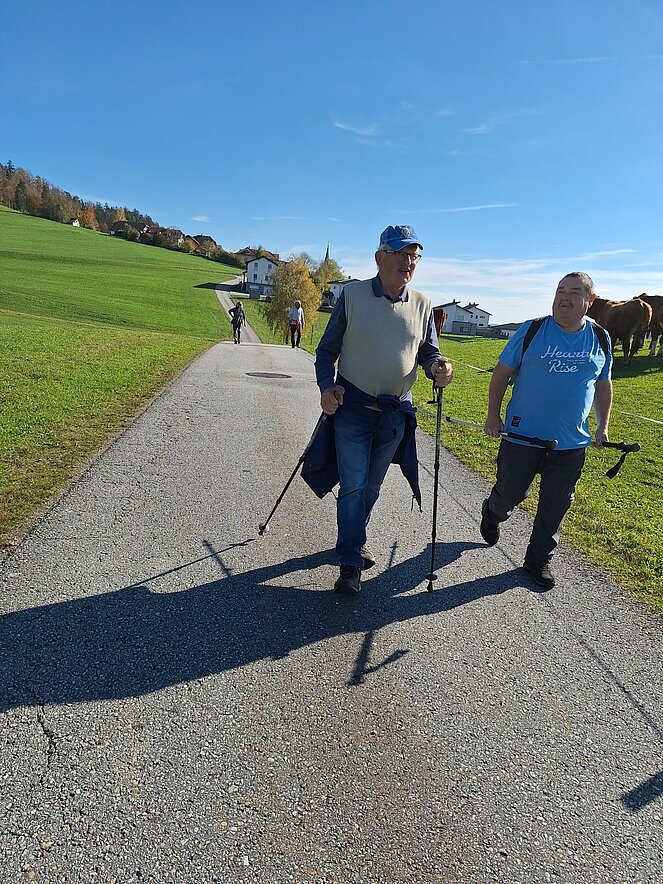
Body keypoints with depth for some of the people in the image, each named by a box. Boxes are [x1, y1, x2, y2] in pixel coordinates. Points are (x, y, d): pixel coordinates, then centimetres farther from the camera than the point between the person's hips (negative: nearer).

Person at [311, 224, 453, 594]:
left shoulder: (422, 304, 4)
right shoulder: (353, 294, -5)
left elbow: (428, 352, 10)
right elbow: (327, 349, 0)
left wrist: (437, 367, -13)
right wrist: (326, 386, -15)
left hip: (395, 413, 3)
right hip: (352, 407, -3)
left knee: (372, 484, 16)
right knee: (353, 485, -5)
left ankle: (354, 540, 38)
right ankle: (350, 564, 5)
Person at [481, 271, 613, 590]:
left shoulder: (599, 338, 4)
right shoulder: (532, 330, -6)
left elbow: (603, 385, 16)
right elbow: (502, 372, -2)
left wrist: (603, 426, 12)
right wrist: (493, 415, -4)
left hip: (572, 442, 3)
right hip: (523, 435, -3)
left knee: (556, 504, 9)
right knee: (510, 492, 10)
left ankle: (538, 560, 27)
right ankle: (492, 514, 45)